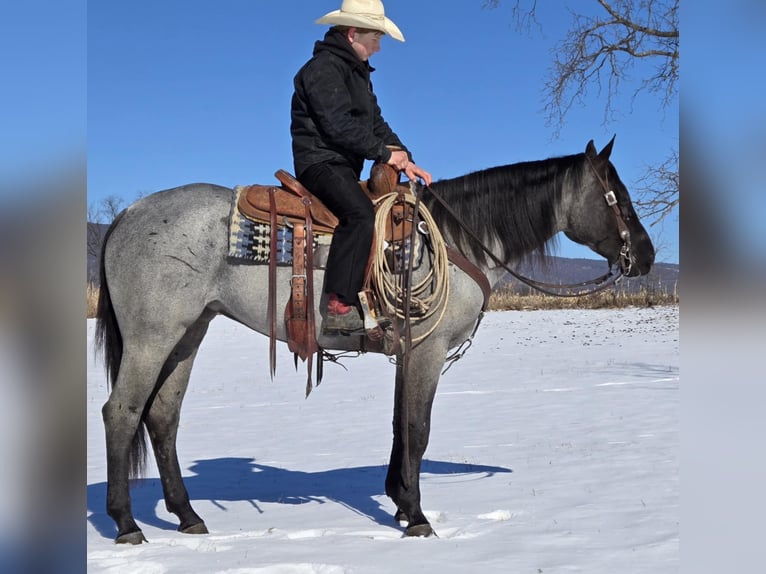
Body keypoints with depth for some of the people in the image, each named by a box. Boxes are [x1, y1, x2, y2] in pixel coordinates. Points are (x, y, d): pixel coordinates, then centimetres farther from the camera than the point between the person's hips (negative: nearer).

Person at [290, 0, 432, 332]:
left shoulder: (358, 71, 22)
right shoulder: (324, 68, -9)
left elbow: (376, 123, 20)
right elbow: (339, 125, -20)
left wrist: (404, 159, 5)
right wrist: (385, 153, -15)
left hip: (344, 167, 11)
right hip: (321, 162, -11)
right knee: (361, 214, -34)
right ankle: (339, 307, -38)